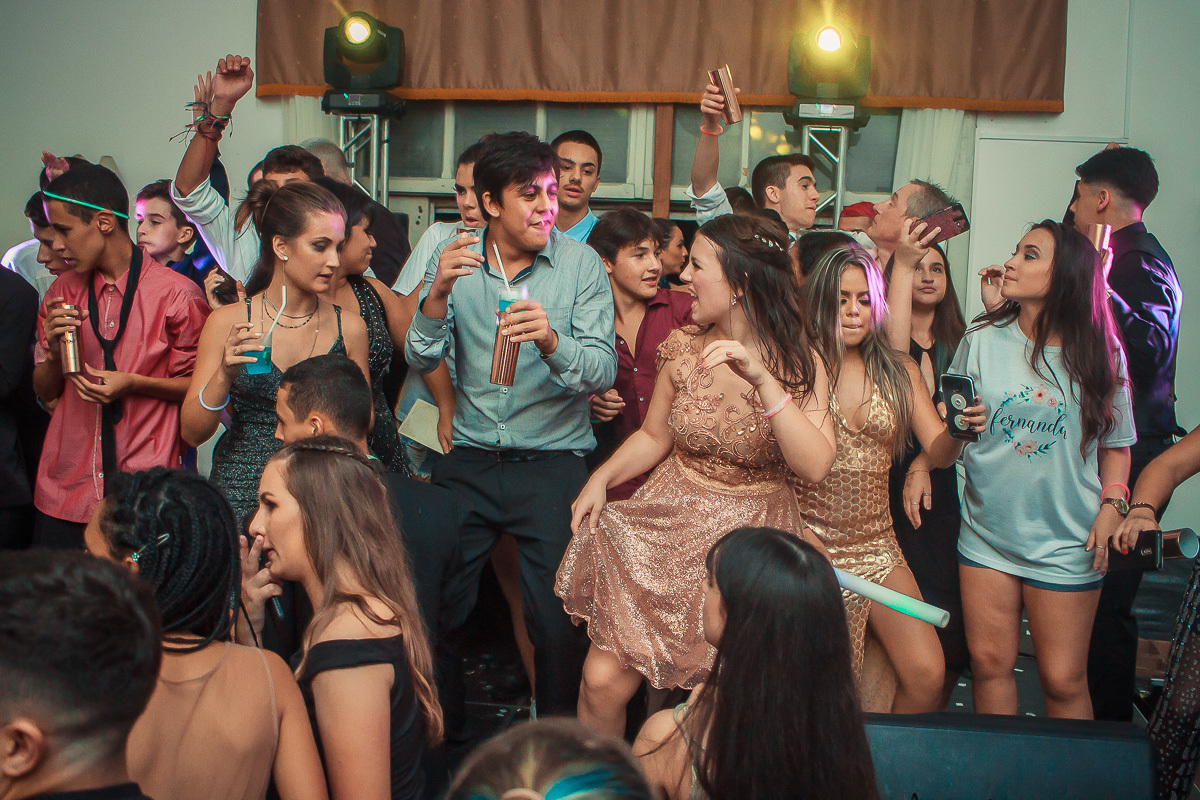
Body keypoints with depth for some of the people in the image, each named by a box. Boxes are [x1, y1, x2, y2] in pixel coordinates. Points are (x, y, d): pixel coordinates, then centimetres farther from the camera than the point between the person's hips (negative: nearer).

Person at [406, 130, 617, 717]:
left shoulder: (580, 264, -3)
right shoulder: (454, 261, 3)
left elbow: (603, 371, -12)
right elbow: (421, 360, -4)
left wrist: (551, 341, -32)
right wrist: (438, 294, -22)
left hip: (554, 464, -2)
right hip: (468, 463, 2)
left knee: (556, 620, -3)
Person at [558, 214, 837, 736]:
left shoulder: (798, 364, -8)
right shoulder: (684, 347, 0)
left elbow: (815, 466, -22)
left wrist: (763, 379, -28)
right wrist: (602, 477, -4)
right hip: (671, 527, 2)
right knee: (602, 682, -4)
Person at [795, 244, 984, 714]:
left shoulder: (900, 374, 8)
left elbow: (938, 454, 2)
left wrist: (959, 432, -19)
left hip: (875, 546, 4)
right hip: (809, 545, -3)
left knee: (927, 675, -8)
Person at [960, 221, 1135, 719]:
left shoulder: (1099, 355, -1)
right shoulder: (982, 340, 0)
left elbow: (1116, 443, 7)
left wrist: (1112, 503, -4)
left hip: (1066, 543, -1)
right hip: (986, 534, 2)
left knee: (1064, 681, 2)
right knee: (989, 664, 7)